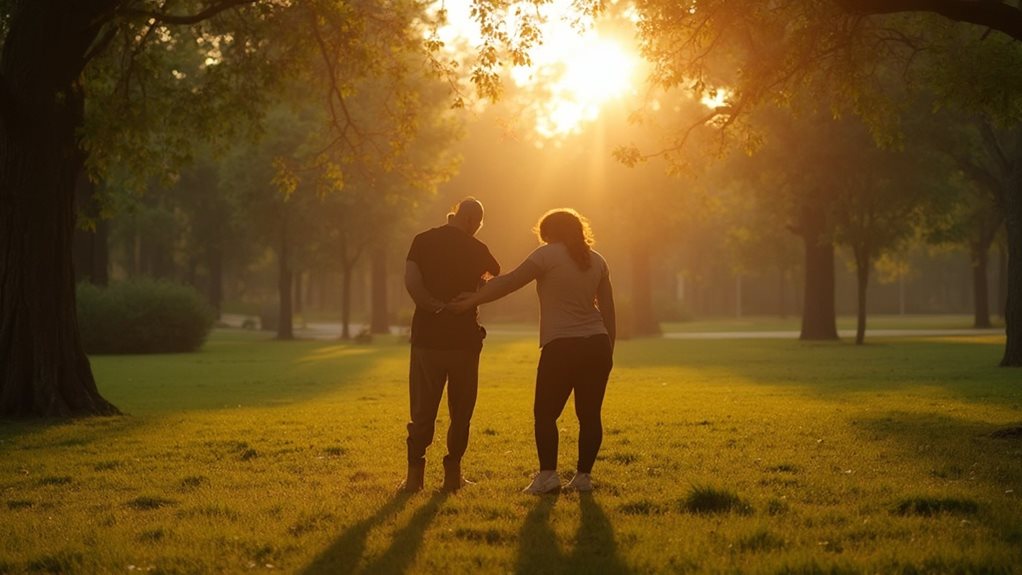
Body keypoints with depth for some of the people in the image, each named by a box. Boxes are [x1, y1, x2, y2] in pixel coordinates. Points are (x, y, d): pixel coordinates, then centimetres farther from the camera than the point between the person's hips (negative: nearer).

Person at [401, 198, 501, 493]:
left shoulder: (424, 241, 0)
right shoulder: (476, 249, 0)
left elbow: (411, 282, -15)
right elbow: (498, 275, 21)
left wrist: (436, 307, -11)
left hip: (427, 335, 1)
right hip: (464, 337, 0)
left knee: (423, 408, 6)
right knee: (461, 409, 10)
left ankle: (415, 472, 1)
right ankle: (452, 473, 10)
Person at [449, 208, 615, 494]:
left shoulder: (548, 255, -4)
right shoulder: (597, 261, 13)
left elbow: (509, 282, -8)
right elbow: (608, 310, 14)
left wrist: (472, 300, -3)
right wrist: (608, 351, 19)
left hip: (561, 347, -5)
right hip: (597, 346, 5)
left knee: (545, 413, 3)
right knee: (589, 414, 7)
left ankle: (548, 474, -4)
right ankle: (584, 475, 7)